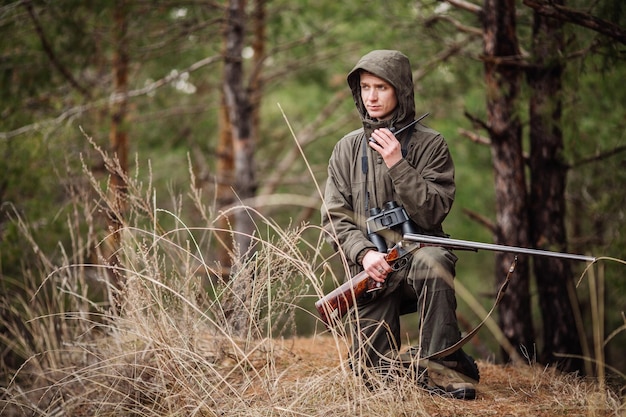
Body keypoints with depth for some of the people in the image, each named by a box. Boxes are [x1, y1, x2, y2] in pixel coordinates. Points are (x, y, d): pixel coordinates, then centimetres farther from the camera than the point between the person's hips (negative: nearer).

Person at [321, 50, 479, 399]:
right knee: (373, 371, -9)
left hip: (417, 252, -2)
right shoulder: (348, 148, 8)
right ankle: (407, 362, 26)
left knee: (432, 262, -40)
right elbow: (335, 216, 3)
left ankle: (442, 366, -26)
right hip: (371, 269, 2)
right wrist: (364, 252, -14)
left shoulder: (430, 144, 0)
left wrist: (397, 164, -19)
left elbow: (432, 213, -11)